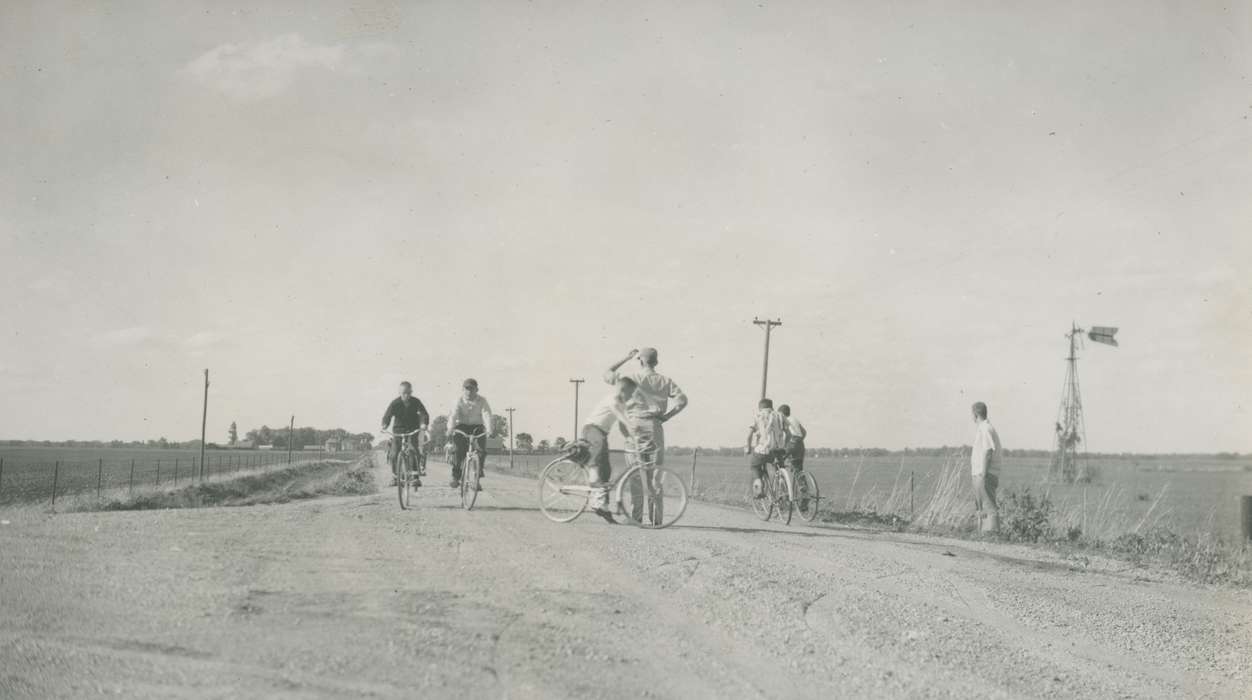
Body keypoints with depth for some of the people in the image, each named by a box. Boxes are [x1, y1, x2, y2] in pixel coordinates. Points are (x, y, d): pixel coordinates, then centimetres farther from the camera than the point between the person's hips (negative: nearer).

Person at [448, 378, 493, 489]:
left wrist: (488, 428, -39)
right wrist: (451, 427, -40)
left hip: (477, 427, 0)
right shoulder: (459, 401, -8)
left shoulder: (482, 401, -8)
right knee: (458, 450, -18)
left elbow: (487, 414, -21)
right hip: (462, 426, 0)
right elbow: (453, 414, -21)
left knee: (481, 450, -17)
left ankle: (478, 478, -7)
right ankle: (455, 477, -6)